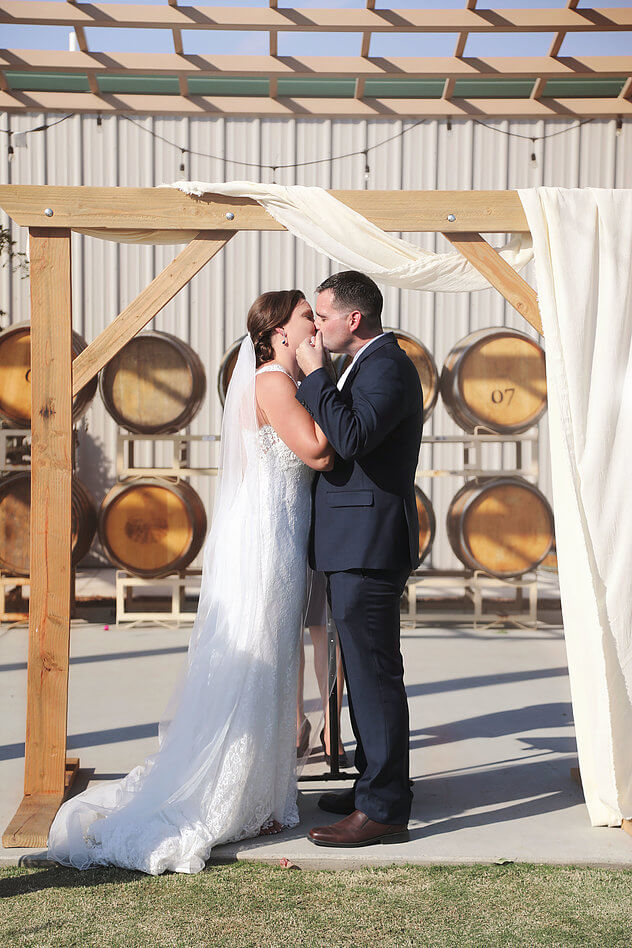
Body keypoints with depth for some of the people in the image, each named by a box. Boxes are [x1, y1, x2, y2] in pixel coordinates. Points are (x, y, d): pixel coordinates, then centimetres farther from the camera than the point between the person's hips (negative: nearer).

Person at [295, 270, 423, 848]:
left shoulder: (387, 366, -13)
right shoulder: (372, 364, 19)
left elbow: (352, 437, -27)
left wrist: (315, 375, -19)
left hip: (368, 546, -11)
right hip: (355, 546, 11)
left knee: (374, 674, -6)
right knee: (365, 672, 17)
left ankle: (383, 809, 0)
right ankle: (375, 783, 28)